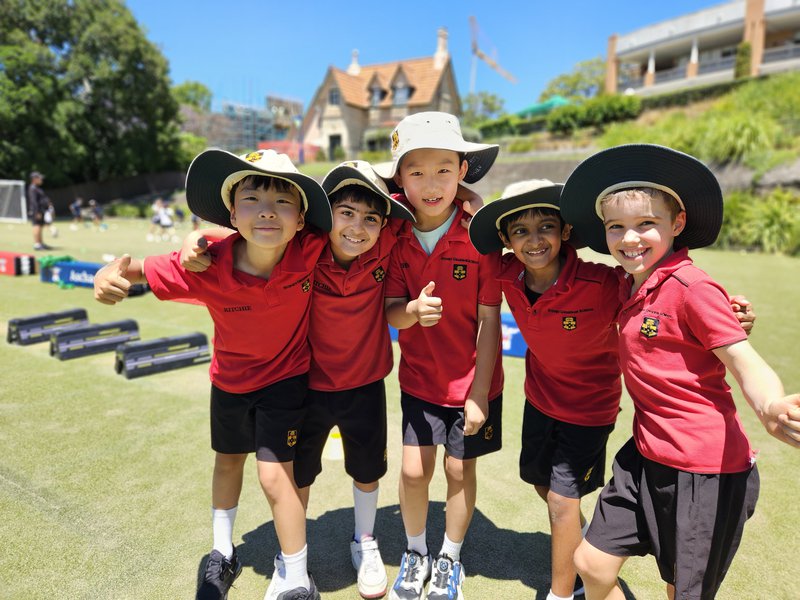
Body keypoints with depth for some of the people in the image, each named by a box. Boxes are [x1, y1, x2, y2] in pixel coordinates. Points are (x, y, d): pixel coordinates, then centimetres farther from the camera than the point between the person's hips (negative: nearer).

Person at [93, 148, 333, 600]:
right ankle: (223, 554, 51)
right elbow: (140, 270, -17)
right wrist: (111, 274, -37)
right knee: (228, 461, 23)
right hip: (230, 380, 3)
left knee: (274, 474, -7)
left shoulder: (309, 251, -30)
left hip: (286, 379, -3)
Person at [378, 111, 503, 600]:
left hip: (472, 381, -2)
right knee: (414, 469, 8)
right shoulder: (396, 237, -8)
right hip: (419, 377, 2)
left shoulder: (479, 236, -17)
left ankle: (450, 560, 39)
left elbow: (489, 321, -13)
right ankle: (415, 554, 38)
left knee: (460, 469, 12)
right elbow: (390, 311, -8)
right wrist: (412, 311, -32)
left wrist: (479, 393, -12)